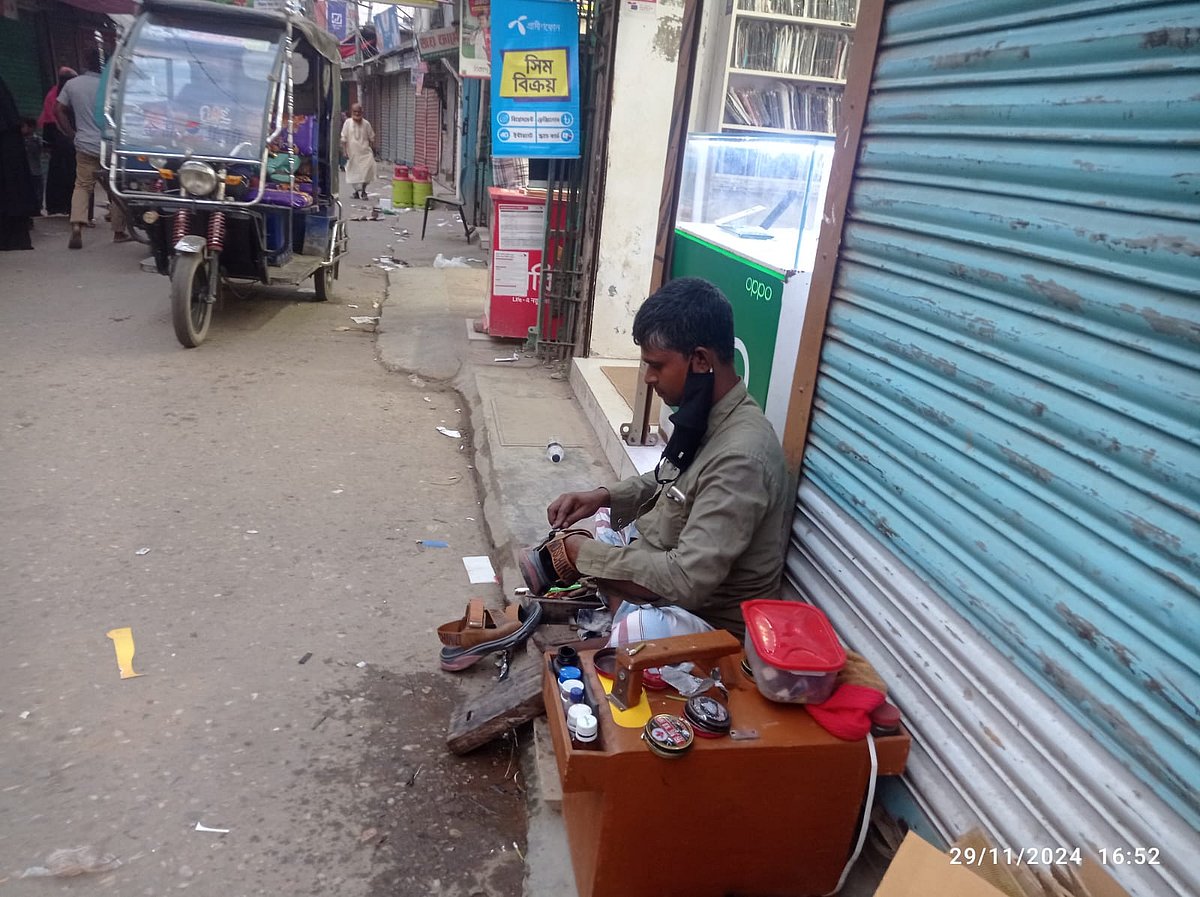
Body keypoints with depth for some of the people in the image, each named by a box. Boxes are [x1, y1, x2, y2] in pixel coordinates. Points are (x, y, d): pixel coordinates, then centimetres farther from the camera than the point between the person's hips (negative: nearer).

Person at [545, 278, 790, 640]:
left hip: (705, 618, -8)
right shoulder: (705, 416, -3)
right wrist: (604, 496, 0)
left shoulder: (741, 457, -32)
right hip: (663, 571, 9)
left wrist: (587, 554, -20)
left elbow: (687, 581, -33)